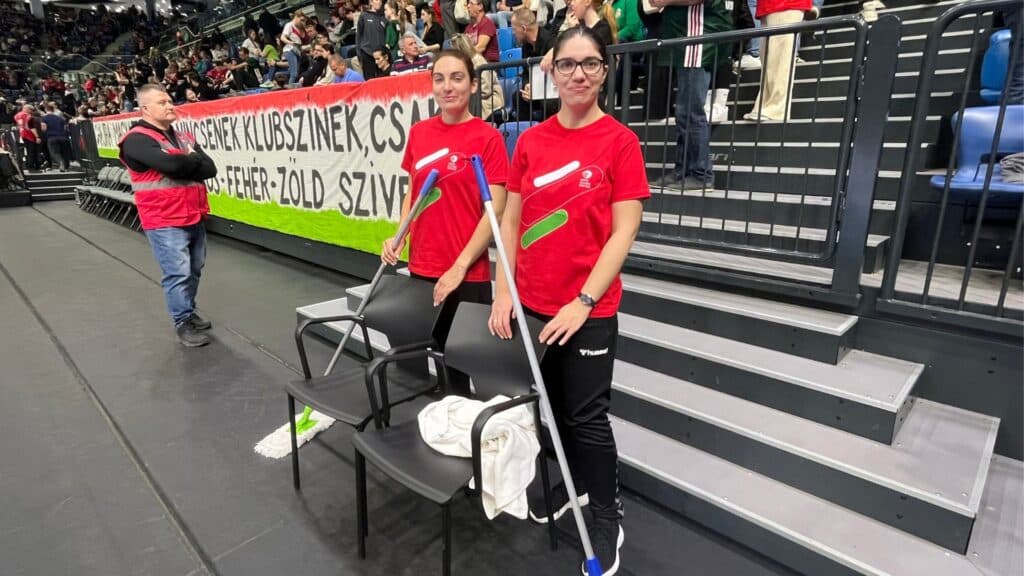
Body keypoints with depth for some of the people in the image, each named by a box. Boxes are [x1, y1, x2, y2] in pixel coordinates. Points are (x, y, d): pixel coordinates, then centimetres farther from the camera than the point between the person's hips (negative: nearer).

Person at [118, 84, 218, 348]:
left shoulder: (184, 137, 14)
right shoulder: (137, 140, -8)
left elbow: (210, 169, 2)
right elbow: (169, 164, -24)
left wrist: (183, 164, -13)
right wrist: (194, 161, -5)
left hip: (194, 218, 7)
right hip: (165, 222, -6)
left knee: (194, 271, 12)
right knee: (178, 274, -6)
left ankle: (188, 312, 29)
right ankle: (183, 324, 5)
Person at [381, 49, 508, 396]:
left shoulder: (488, 137, -9)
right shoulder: (418, 133, 7)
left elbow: (494, 211, -12)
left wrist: (460, 266, -15)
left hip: (467, 275, -5)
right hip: (421, 270, 5)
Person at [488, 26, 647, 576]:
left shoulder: (620, 141, -7)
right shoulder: (530, 141, 5)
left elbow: (623, 231, -10)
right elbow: (510, 221, 6)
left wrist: (583, 302, -16)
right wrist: (503, 292, -2)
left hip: (589, 309, -4)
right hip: (532, 303, 4)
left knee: (587, 416, 6)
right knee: (553, 404, 18)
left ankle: (608, 518, 30)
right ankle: (575, 486, 43)